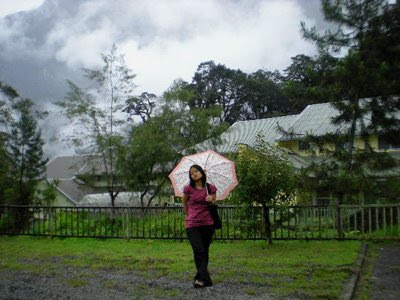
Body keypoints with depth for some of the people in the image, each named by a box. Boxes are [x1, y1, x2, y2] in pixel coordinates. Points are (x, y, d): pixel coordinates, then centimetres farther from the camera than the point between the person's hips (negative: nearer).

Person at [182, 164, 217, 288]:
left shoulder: (211, 188, 2)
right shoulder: (188, 189, -1)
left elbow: (213, 205, 13)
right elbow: (184, 202, 16)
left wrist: (211, 200, -9)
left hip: (207, 224, 2)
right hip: (192, 225, -2)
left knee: (204, 251, 9)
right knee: (199, 251, -12)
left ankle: (200, 278, 22)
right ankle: (205, 279, -10)